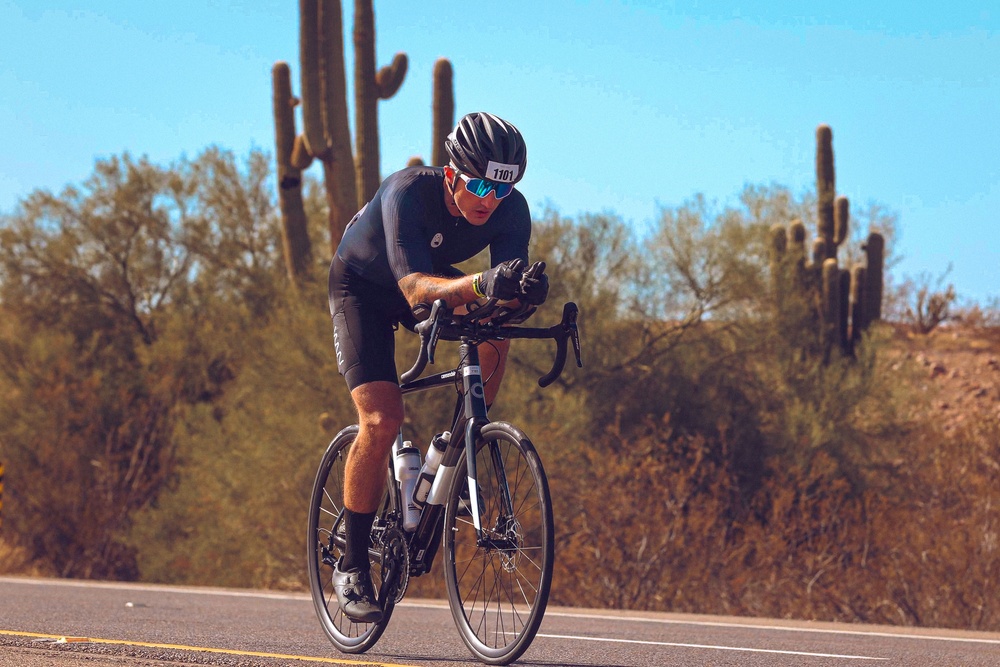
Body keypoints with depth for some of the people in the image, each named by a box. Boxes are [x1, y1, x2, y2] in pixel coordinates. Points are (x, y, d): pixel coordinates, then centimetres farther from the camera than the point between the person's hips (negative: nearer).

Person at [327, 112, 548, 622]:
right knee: (382, 421, -20)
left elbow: (510, 278, -32)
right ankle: (351, 567, -7)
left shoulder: (510, 210, -25)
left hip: (434, 278, 4)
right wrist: (480, 284, -65)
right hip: (362, 285, -4)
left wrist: (523, 290, -56)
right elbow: (415, 289, -48)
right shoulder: (408, 193, -37)